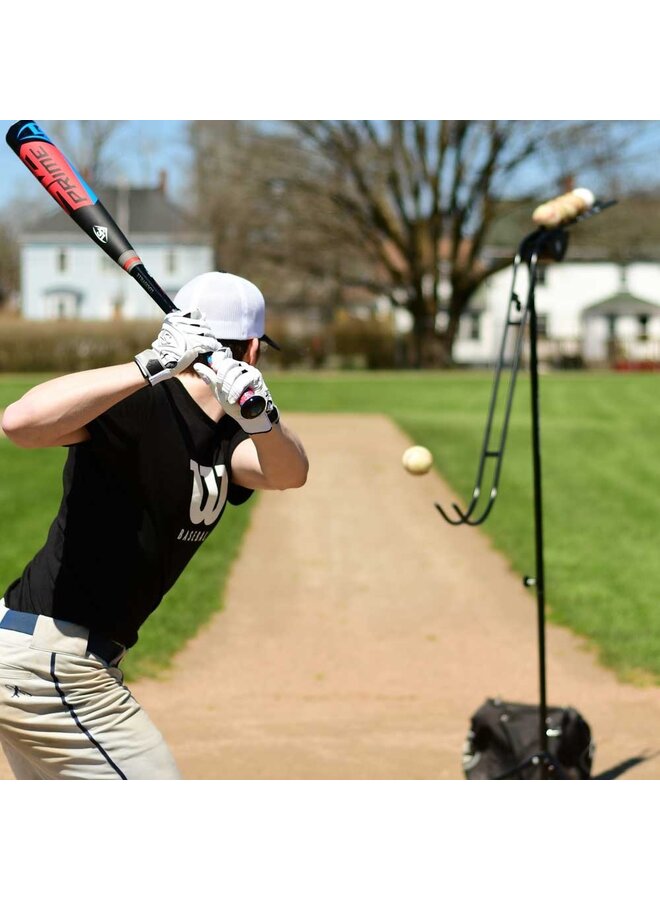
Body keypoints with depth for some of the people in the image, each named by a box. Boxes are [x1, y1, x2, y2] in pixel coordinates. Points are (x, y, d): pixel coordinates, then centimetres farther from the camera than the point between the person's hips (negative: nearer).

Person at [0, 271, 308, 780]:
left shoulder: (222, 434, 7)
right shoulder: (141, 405, -18)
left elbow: (288, 473, -12)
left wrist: (259, 413, -33)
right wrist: (152, 365, -38)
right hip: (52, 666, -10)